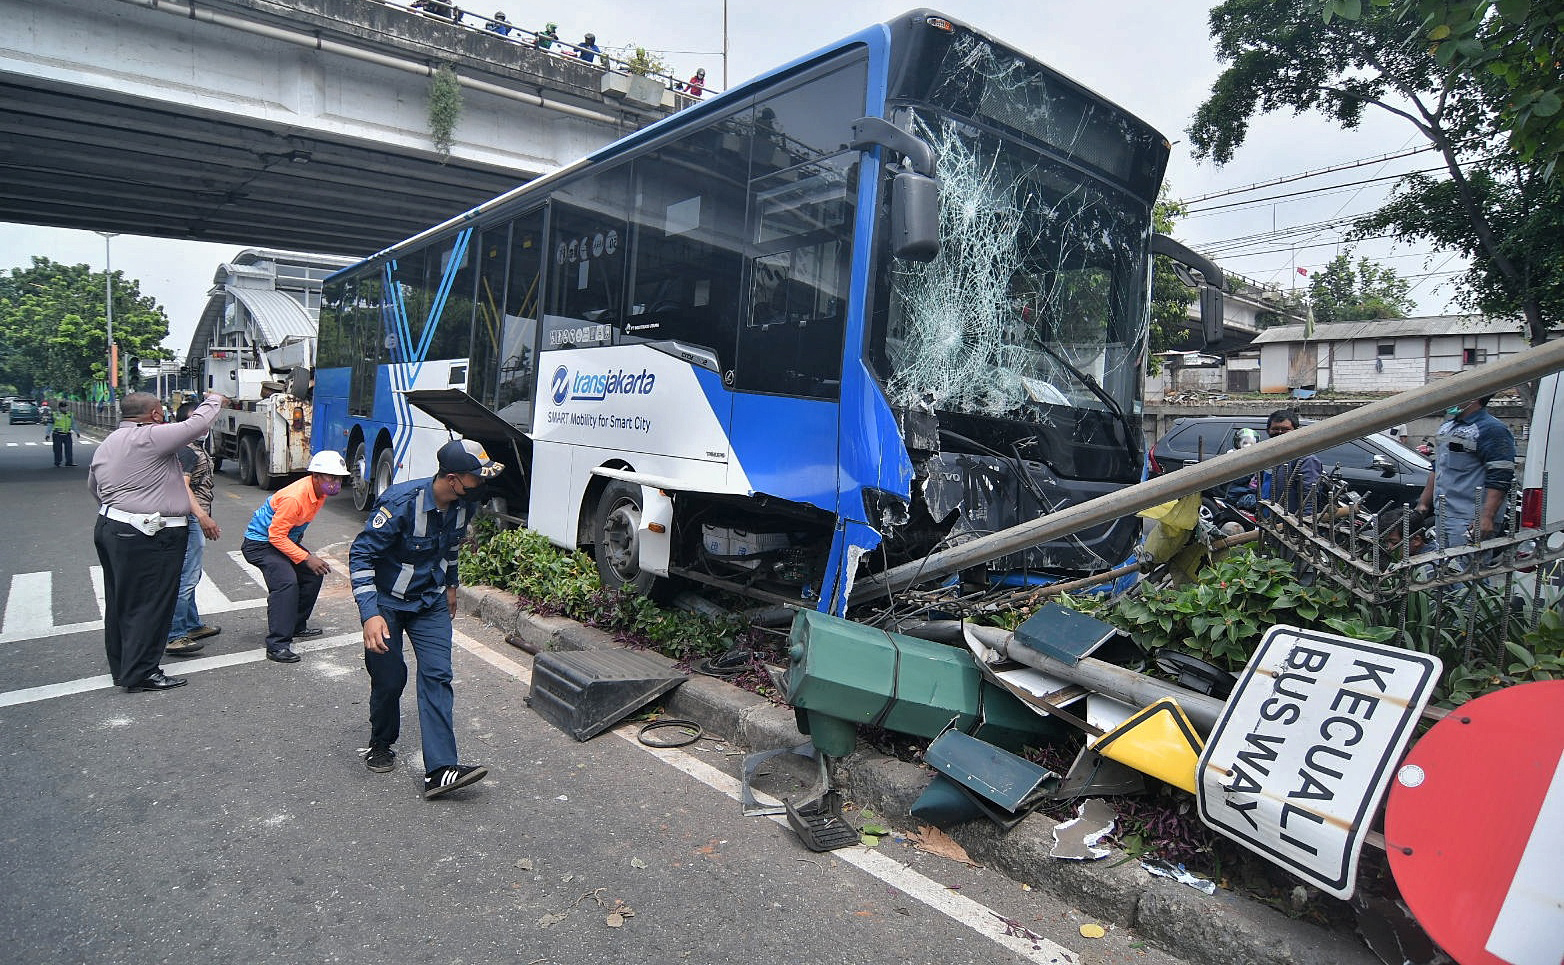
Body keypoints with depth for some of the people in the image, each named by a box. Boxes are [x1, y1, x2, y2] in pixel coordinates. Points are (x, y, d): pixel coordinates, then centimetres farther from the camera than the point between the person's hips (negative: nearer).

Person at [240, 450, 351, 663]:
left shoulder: (320, 491, -3)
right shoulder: (294, 498, -32)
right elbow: (276, 536, -28)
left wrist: (307, 555, 20)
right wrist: (306, 558, -27)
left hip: (286, 539, 10)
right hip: (260, 543, -10)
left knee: (314, 575, 10)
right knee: (286, 583, -26)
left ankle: (297, 627, 24)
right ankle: (277, 646, -24)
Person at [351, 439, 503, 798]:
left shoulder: (464, 503, -9)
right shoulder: (401, 502, -29)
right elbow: (361, 554, -25)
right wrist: (370, 614, -32)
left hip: (431, 601, 5)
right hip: (387, 601, -4)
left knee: (437, 675, -7)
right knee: (389, 678, 4)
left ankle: (440, 769, -9)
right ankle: (381, 744, 35)